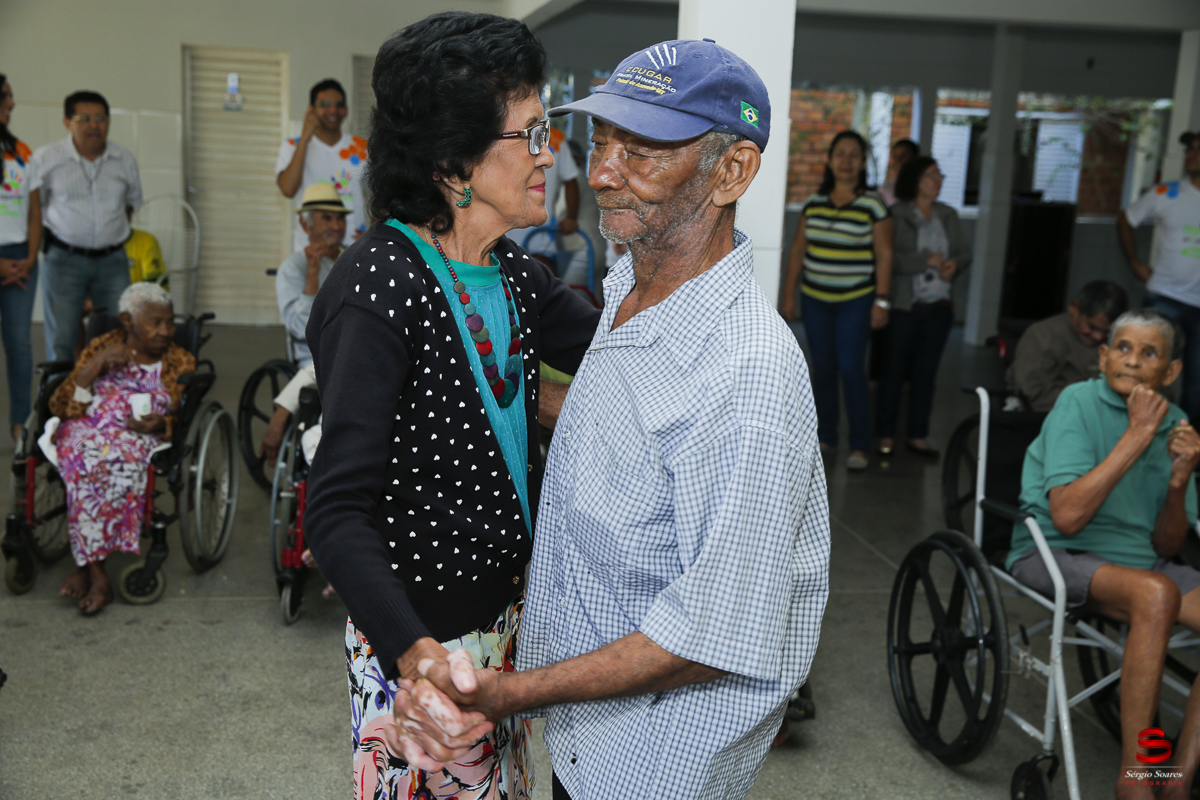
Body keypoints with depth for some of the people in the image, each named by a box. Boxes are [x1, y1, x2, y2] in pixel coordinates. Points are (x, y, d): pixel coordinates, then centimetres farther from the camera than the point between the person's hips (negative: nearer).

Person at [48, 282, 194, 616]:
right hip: (86, 432, 1)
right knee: (89, 458, -34)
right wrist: (96, 366, -6)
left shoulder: (181, 363, 15)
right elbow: (59, 407, 7)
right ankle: (96, 576, -30)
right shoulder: (101, 347, 14)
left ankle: (84, 565, -25)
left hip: (140, 439, 0)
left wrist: (161, 424, -9)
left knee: (112, 460, -35)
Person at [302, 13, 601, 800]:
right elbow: (339, 510, -30)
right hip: (418, 637, -8)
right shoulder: (378, 287, -25)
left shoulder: (513, 272, 1)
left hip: (506, 610, 8)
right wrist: (413, 651, -43)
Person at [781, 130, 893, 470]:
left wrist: (882, 301, -10)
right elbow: (798, 251, 11)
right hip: (815, 300, 4)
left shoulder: (873, 205, -4)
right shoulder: (813, 203, 7)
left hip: (856, 301, -4)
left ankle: (859, 446, 1)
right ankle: (826, 437, 20)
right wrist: (789, 295, 8)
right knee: (822, 369, 8)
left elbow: (884, 256, -4)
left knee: (851, 370, -8)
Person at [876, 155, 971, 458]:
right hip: (905, 305, -5)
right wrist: (927, 260, -15)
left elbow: (965, 251, 13)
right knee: (894, 370, 1)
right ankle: (886, 435, 11)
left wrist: (955, 264, -8)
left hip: (939, 305, 5)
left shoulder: (948, 215, 14)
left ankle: (918, 436, 16)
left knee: (926, 372, 8)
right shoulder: (896, 214, -5)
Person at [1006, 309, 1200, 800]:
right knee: (1156, 595, -33)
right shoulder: (1079, 403, -9)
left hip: (1140, 560, 6)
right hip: (1056, 554, -6)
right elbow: (1067, 516, -21)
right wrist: (1137, 436, -20)